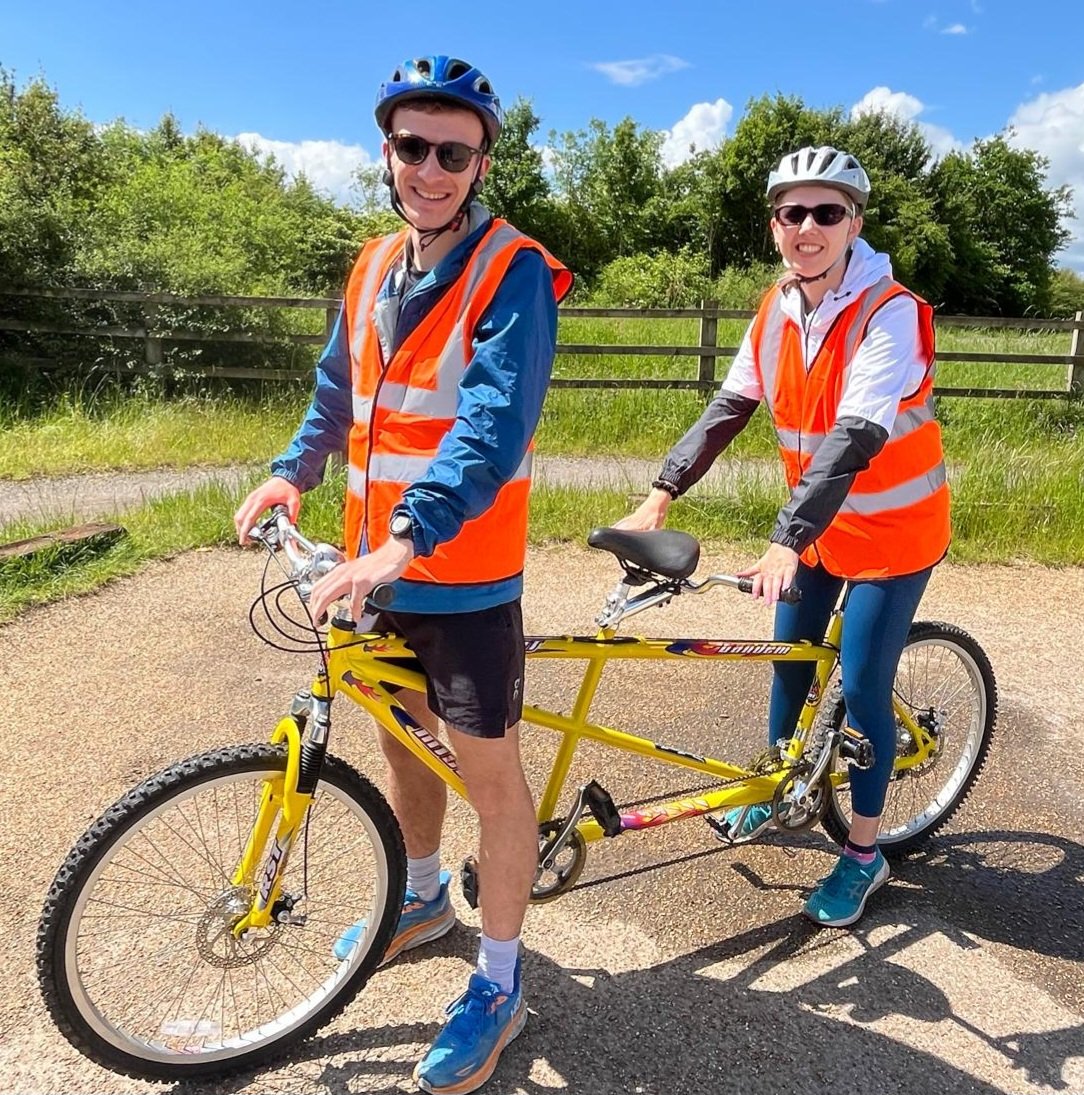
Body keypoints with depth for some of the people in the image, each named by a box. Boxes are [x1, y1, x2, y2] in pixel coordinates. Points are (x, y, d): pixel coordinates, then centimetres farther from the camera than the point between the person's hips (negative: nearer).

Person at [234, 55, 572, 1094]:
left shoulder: (513, 273, -13)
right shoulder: (374, 267, 9)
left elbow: (495, 424, -26)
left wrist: (405, 540, -36)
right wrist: (292, 470, 1)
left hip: (465, 575, -7)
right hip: (375, 562, 7)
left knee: (490, 777, 4)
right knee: (401, 738, 22)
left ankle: (498, 987, 23)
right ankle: (423, 898, 47)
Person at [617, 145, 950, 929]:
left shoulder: (888, 313, -23)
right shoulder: (776, 311, -3)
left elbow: (854, 438, -33)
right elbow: (729, 408, -4)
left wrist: (785, 540, -41)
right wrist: (661, 495, -12)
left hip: (892, 528, -6)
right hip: (817, 523, 6)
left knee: (861, 687, -2)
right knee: (791, 657, 15)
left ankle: (865, 855, 18)